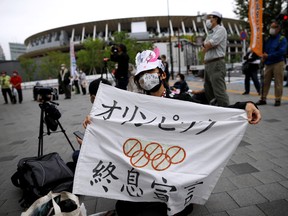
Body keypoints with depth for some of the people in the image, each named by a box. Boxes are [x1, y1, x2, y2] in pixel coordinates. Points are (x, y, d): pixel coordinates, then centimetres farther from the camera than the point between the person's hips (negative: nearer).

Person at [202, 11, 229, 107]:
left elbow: (211, 44, -15)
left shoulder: (220, 29, -3)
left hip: (216, 64, -9)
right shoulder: (210, 33, 23)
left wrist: (205, 45, 5)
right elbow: (204, 49, 18)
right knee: (208, 92, 13)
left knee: (219, 92, -14)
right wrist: (207, 45, -2)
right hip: (208, 64, 9)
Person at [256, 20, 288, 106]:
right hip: (268, 64, 5)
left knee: (278, 82, -2)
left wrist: (268, 56, -13)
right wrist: (263, 56, -2)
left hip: (278, 63, -5)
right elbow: (263, 49, 20)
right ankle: (263, 99, 6)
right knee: (265, 82, 2)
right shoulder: (267, 39, 16)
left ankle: (278, 99, 4)